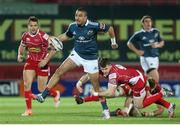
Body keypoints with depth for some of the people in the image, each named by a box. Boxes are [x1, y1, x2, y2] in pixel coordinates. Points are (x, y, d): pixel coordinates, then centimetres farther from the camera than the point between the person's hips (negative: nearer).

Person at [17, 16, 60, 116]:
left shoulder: (43, 36, -21)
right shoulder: (25, 36, -4)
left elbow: (54, 49, -17)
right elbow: (22, 47, 16)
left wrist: (46, 60, -22)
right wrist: (20, 55, -4)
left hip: (42, 63, -4)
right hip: (30, 62, 4)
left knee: (42, 90, 3)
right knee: (27, 84, -12)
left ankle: (56, 94, 38)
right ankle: (29, 110, -3)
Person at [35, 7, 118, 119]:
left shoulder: (94, 26, -18)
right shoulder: (73, 26, -4)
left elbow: (110, 29, -5)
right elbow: (66, 35, 18)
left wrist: (113, 42, 6)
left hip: (91, 58, -4)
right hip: (77, 54, 4)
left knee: (96, 85, -1)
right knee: (59, 71, -12)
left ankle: (105, 109, 13)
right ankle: (43, 96, -12)